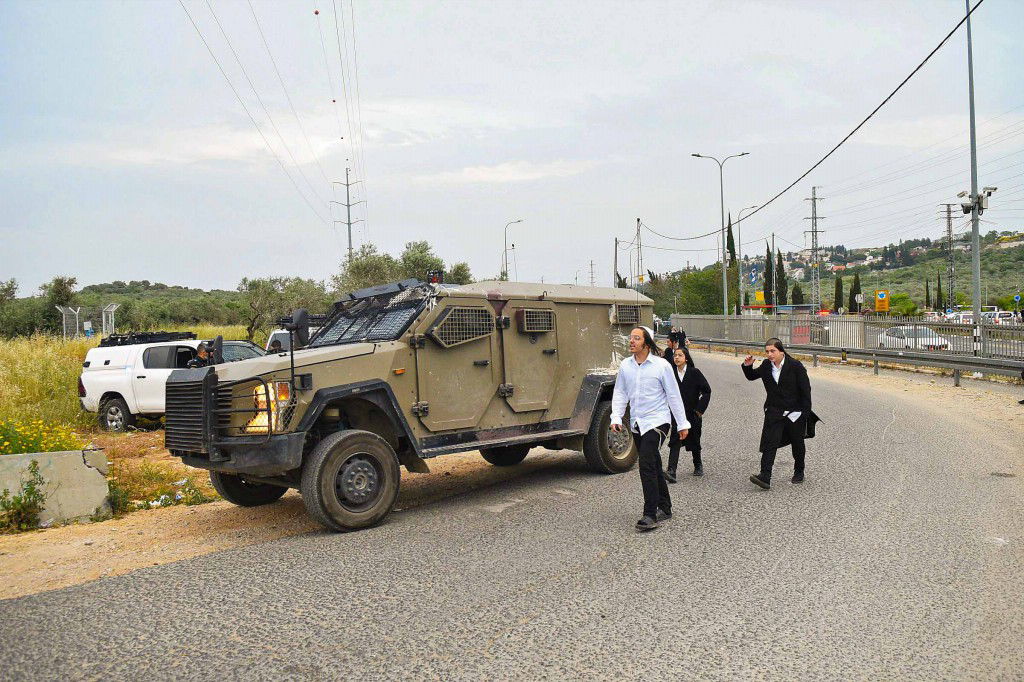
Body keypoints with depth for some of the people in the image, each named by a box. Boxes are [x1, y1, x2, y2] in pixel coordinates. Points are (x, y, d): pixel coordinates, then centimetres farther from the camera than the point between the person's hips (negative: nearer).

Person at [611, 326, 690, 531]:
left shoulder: (661, 365, -9)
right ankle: (665, 508, 28)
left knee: (647, 465, -16)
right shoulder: (625, 366, 4)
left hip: (657, 422, -6)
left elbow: (674, 396, -4)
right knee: (653, 467, 15)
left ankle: (650, 515, -11)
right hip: (637, 424, 6)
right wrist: (616, 418, -5)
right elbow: (620, 394, 9)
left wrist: (682, 423, -1)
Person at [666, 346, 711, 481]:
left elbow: (706, 390, -3)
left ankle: (698, 465, 37)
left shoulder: (694, 373, -6)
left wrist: (700, 409, -6)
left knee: (694, 441, 12)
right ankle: (671, 471, -18)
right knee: (675, 441, -12)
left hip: (693, 413, -1)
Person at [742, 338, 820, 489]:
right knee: (770, 442, -11)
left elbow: (805, 389, -8)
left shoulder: (795, 365, -10)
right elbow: (751, 377, 19)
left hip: (795, 412, -2)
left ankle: (799, 472, 35)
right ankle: (765, 477, -18)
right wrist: (747, 366, -3)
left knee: (797, 444, 14)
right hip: (774, 411, 3)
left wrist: (806, 412, -11)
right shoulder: (766, 366, 3)